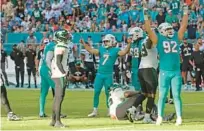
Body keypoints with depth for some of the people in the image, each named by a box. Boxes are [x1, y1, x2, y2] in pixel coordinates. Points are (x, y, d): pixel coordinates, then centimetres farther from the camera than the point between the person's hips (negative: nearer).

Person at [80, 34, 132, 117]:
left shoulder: (115, 50, 0)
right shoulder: (101, 49, 12)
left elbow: (124, 52, -14)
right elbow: (91, 51, 9)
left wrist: (129, 44, -26)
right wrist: (84, 44, 3)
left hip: (108, 75, -4)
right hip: (99, 74, 4)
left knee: (108, 92, 1)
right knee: (96, 92, 2)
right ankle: (95, 111, 9)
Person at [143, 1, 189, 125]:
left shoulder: (176, 37, 11)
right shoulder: (158, 39, 2)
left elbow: (184, 26, 11)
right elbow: (149, 30, -5)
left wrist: (186, 13, 7)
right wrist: (146, 17, -13)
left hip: (176, 72, 2)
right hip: (164, 72, -2)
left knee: (176, 95, 3)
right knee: (162, 96, 3)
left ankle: (179, 118, 4)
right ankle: (160, 117, 9)